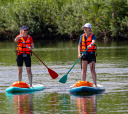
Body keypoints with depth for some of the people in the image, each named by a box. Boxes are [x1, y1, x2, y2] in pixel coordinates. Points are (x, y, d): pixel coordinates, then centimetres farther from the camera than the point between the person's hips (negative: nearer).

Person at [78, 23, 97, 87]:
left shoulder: (92, 35, -1)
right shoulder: (82, 36, 11)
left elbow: (93, 41, -22)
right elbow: (79, 45, 7)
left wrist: (91, 44, -45)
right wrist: (79, 54, -8)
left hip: (91, 54, -3)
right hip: (84, 55, 4)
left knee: (93, 70, -5)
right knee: (84, 70, 3)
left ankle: (95, 84, -1)